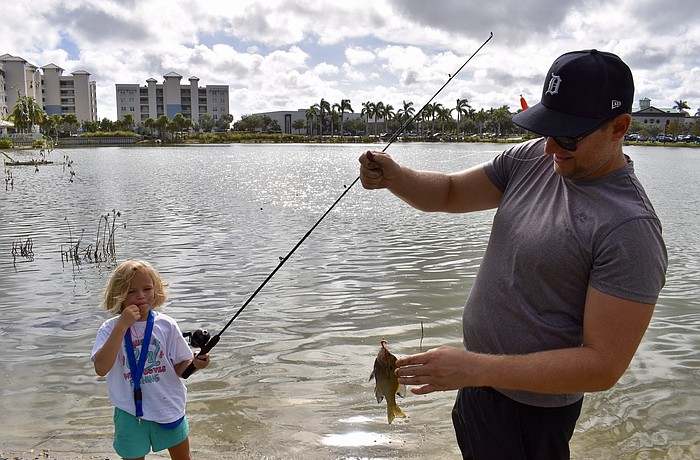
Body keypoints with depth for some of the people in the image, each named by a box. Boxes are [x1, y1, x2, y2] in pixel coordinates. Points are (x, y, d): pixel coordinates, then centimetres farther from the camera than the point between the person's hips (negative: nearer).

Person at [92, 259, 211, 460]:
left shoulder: (166, 325, -7)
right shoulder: (110, 328, -11)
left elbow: (179, 368, -1)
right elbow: (101, 368, -27)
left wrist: (194, 364, -24)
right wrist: (122, 325, -30)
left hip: (168, 407, 2)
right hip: (130, 412, -1)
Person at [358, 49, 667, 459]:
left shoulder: (630, 228, -27)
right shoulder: (534, 157, -5)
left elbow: (604, 365, -27)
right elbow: (449, 193, 1)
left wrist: (476, 369, -33)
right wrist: (393, 176, -21)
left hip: (531, 410, -6)